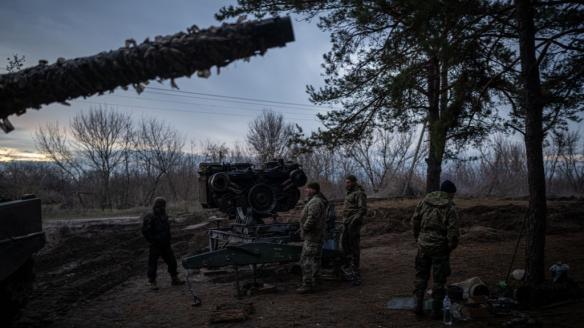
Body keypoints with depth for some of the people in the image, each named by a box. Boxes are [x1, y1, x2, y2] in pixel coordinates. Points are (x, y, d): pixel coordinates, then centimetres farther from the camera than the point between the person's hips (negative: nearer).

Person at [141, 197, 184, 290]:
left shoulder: (164, 217, 9)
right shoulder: (151, 218, -15)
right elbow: (145, 231, -17)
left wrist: (168, 240, 13)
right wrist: (153, 241, -15)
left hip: (165, 245, 7)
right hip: (155, 247, -7)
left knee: (172, 261, 9)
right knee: (153, 264, 2)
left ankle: (175, 279, 21)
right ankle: (152, 283, 13)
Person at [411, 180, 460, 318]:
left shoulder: (425, 201, 1)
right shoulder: (450, 207, -13)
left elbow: (415, 220, 5)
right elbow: (453, 232, -15)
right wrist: (451, 247, 0)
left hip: (423, 245, 4)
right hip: (440, 247, -4)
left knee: (421, 275, 17)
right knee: (439, 279, 8)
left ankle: (418, 305, 20)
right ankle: (436, 310, 15)